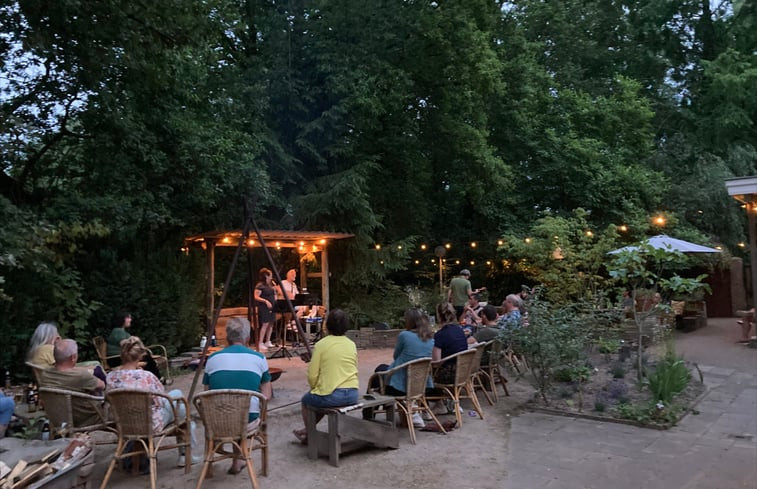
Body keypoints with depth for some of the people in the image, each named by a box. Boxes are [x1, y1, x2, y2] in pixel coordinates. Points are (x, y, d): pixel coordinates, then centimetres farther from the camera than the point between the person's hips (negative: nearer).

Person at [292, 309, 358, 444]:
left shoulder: (321, 344, -8)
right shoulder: (352, 344, 7)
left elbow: (312, 376, -9)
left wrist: (315, 389, 12)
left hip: (331, 396, -5)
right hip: (353, 395, 5)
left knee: (306, 400, 27)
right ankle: (307, 430, 50)